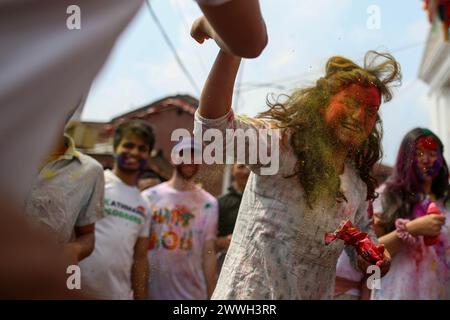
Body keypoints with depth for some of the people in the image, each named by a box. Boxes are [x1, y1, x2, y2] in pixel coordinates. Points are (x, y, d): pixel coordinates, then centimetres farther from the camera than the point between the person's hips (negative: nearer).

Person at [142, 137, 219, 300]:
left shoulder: (208, 203, 0)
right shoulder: (149, 197, 0)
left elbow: (208, 253, 2)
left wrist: (211, 294, 0)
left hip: (191, 294, 0)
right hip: (149, 291, 0)